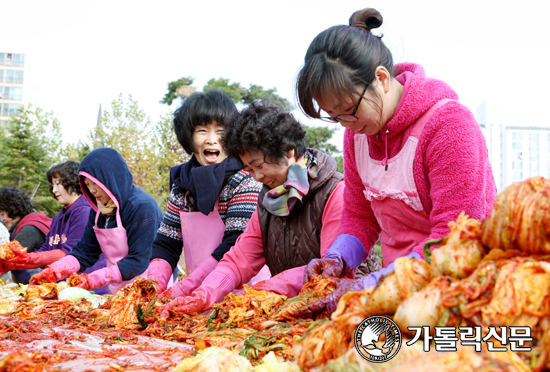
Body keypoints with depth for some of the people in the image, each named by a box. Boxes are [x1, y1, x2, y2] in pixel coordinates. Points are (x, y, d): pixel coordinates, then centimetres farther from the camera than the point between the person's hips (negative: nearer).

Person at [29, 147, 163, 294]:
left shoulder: (142, 206, -13)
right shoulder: (99, 210, 11)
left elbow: (139, 260, -17)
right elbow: (84, 251, 12)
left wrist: (93, 279, -21)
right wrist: (53, 271, -4)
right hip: (117, 291, 7)